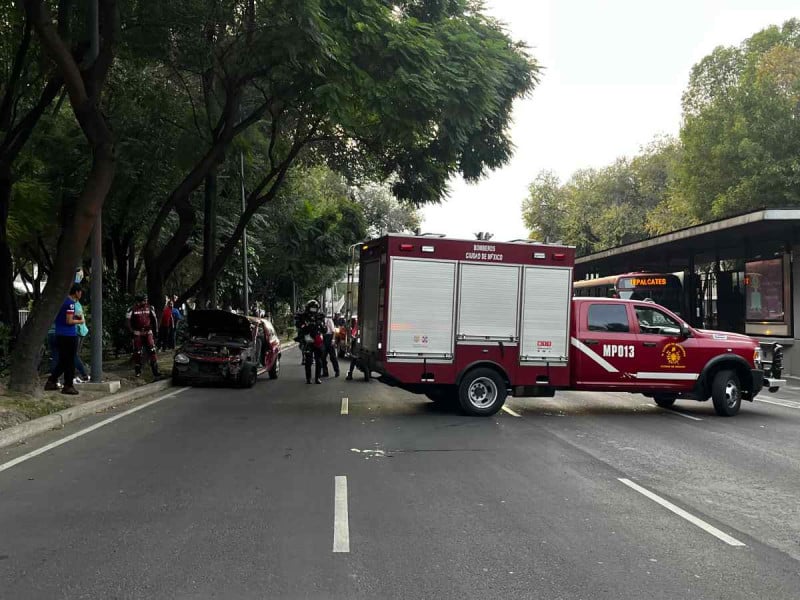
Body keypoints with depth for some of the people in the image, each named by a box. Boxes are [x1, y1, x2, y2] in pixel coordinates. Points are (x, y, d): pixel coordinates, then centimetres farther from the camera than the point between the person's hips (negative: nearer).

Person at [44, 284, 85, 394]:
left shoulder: (62, 301, 13)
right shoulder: (70, 303, -14)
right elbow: (69, 321, -19)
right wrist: (80, 321, -3)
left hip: (60, 335, 9)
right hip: (70, 336, -9)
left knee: (62, 361, 17)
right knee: (70, 362, -1)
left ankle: (51, 381, 16)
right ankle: (68, 386, 4)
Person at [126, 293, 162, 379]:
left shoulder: (149, 308, 3)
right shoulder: (133, 309, -4)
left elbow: (154, 319, 13)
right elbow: (127, 320, -1)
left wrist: (156, 330, 11)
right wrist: (131, 331, -9)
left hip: (148, 332, 1)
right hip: (137, 333, -1)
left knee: (152, 350, -8)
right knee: (137, 352, 4)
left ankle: (155, 372, -8)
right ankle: (138, 371, 18)